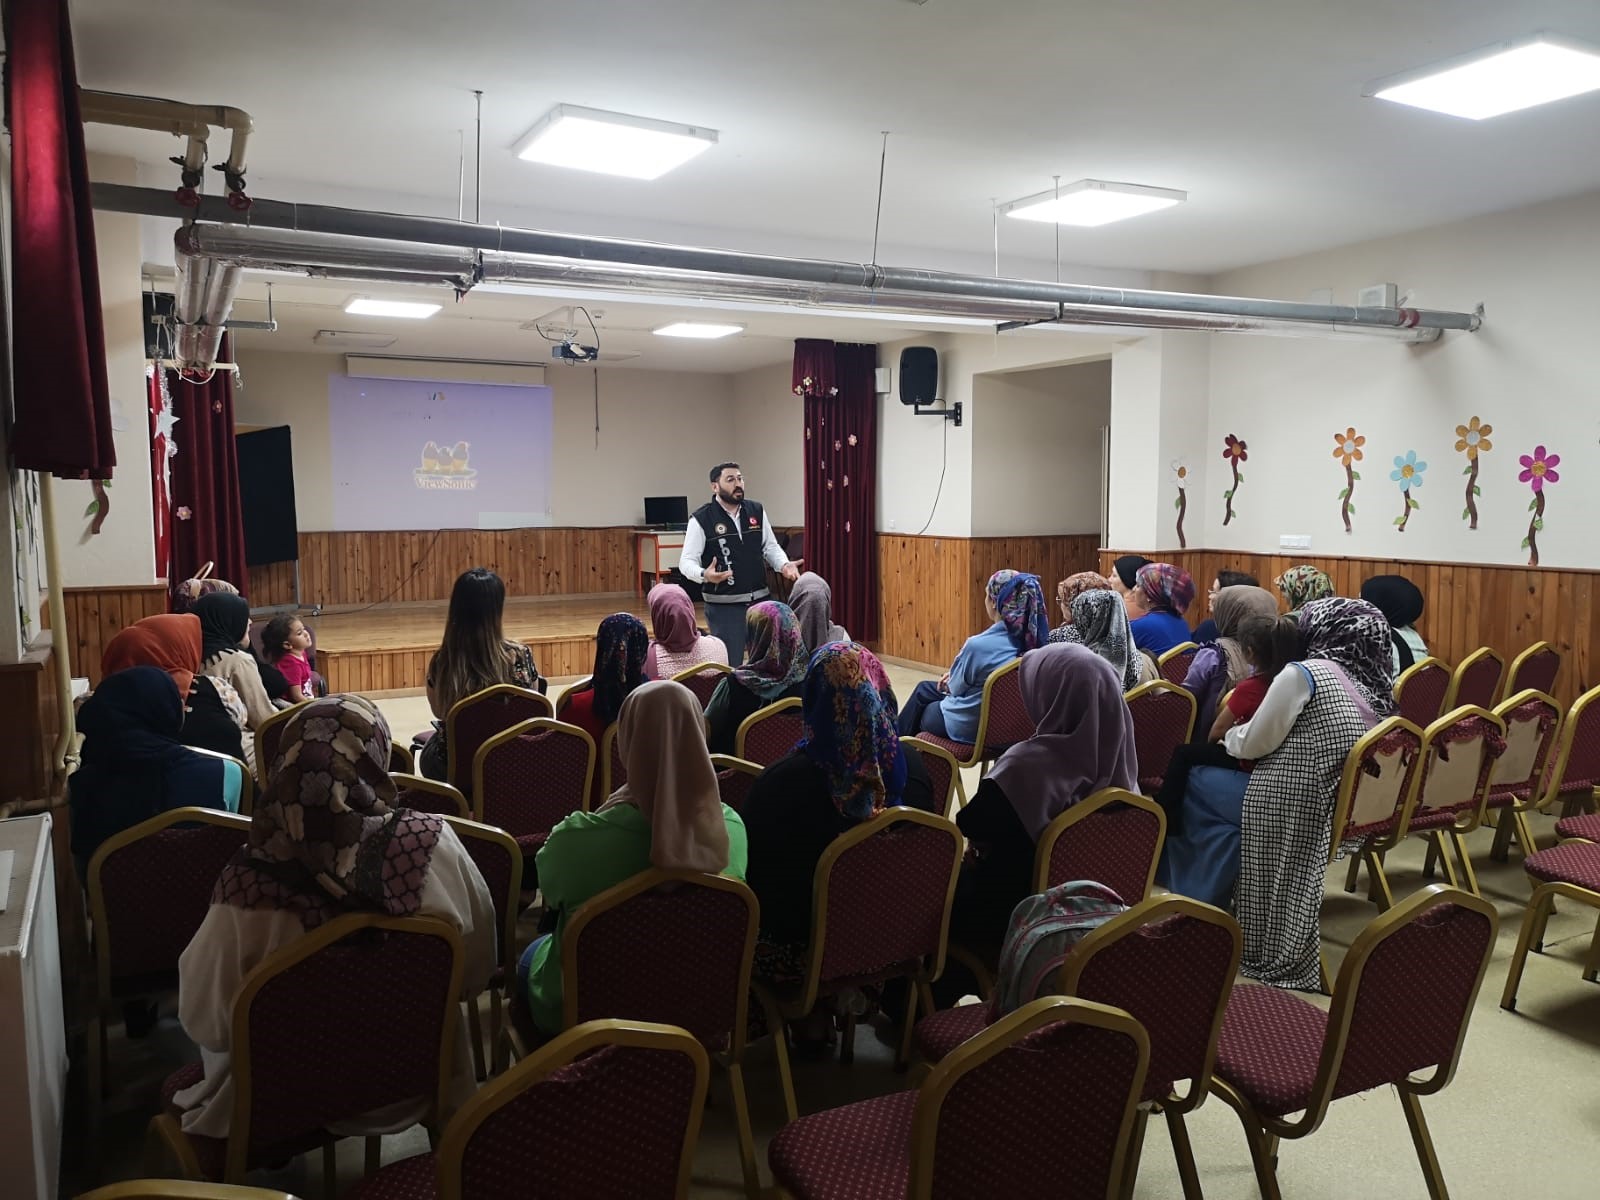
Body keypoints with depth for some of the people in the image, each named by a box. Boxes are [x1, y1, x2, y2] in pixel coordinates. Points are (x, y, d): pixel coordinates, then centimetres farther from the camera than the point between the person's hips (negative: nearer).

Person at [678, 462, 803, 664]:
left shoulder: (757, 511, 6)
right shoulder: (701, 519, -8)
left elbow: (770, 546, 16)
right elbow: (687, 561, -8)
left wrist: (783, 565, -4)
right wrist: (704, 575, -29)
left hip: (760, 600, 5)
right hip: (723, 605, -5)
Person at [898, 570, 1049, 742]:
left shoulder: (979, 645, -32)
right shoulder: (1030, 640, -12)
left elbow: (956, 687, -14)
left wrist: (952, 680, 7)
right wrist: (955, 676, 10)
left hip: (970, 728, -6)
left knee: (923, 691, 25)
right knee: (925, 688, 27)